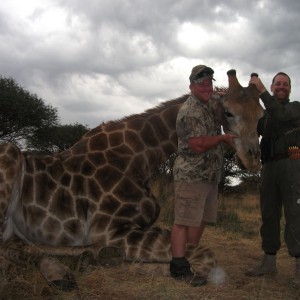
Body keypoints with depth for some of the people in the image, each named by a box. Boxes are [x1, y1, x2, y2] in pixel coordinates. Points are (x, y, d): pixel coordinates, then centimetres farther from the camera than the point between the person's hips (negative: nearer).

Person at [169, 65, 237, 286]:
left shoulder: (212, 102, 13)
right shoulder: (190, 111, -15)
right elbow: (198, 145, -23)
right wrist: (223, 138, -12)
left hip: (210, 175, 9)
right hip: (191, 175, -9)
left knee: (201, 220, 13)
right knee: (185, 221, -7)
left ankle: (191, 259, 23)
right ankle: (179, 268, -3)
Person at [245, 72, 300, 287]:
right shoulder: (264, 115, 25)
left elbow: (281, 115, -13)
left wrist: (262, 91, -12)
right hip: (269, 166, 5)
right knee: (269, 213, 4)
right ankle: (269, 261, 11)